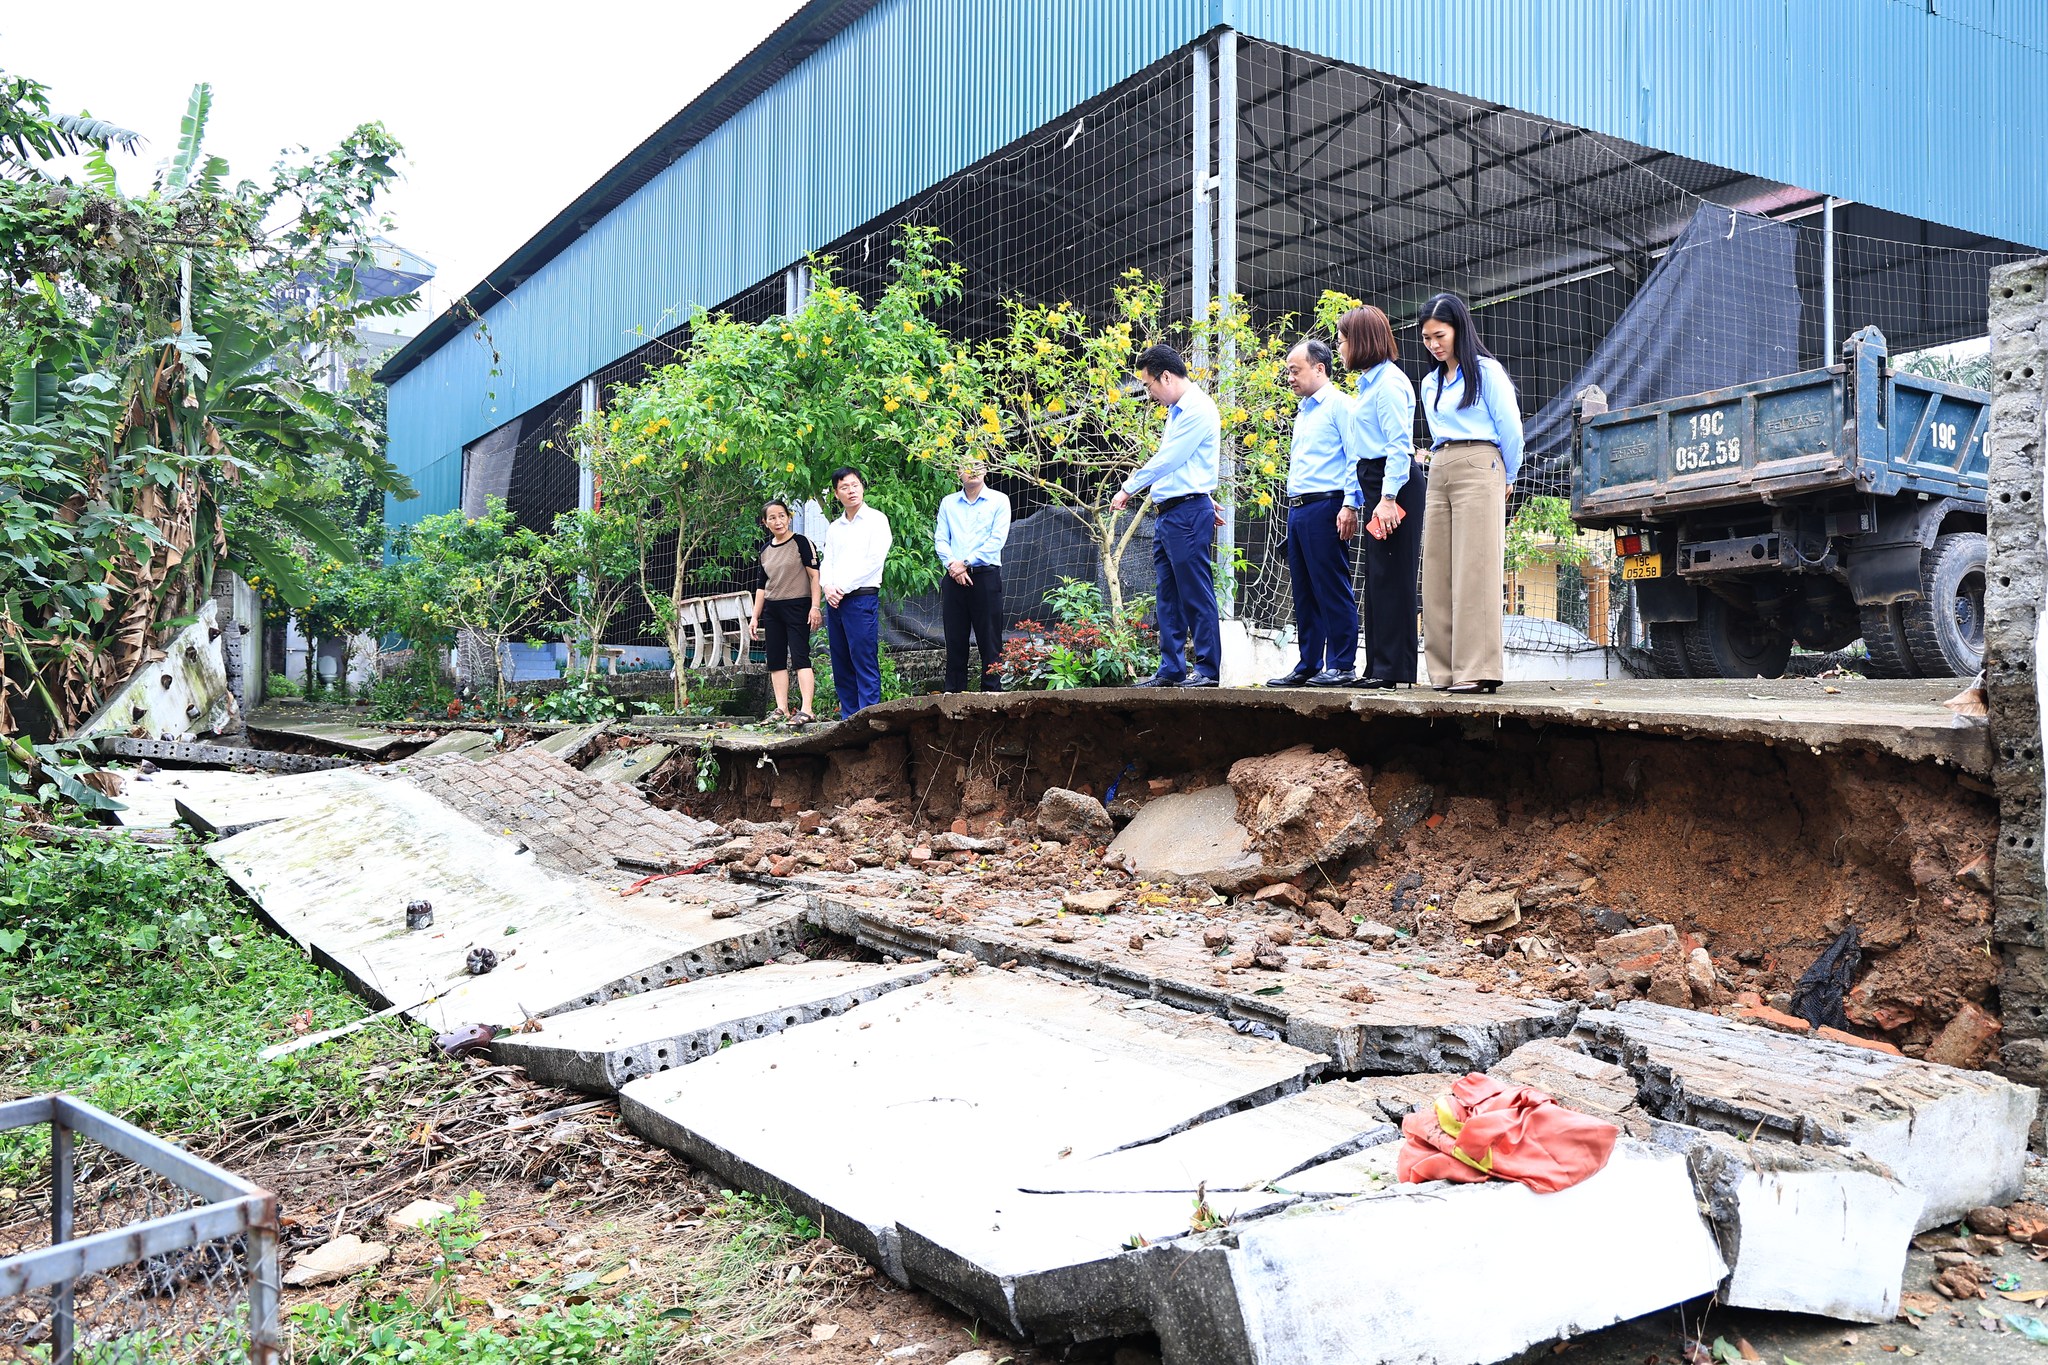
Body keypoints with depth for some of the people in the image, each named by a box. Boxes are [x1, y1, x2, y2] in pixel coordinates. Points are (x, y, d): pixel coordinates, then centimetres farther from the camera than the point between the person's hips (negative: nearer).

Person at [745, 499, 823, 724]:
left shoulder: (801, 543, -5)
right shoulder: (765, 550, 13)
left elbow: (814, 576, -9)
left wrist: (815, 607, -17)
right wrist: (755, 617, 16)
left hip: (797, 606, -7)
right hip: (772, 610, 7)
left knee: (799, 657, -14)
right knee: (775, 660, 4)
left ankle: (806, 710, -19)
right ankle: (782, 710, 8)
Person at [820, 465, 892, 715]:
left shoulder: (876, 520, 0)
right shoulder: (834, 528, 20)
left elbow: (874, 561, -9)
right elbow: (827, 563, 16)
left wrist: (843, 587, -10)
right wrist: (828, 588, -5)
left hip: (862, 599, -6)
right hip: (834, 601, 6)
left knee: (865, 664, -9)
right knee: (841, 666, 7)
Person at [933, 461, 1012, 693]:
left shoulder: (999, 500, 4)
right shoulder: (948, 503, 14)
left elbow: (997, 539, -6)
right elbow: (940, 539, 8)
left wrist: (966, 563, -10)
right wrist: (952, 565, -9)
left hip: (985, 576, -3)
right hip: (954, 578, 3)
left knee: (989, 639, -3)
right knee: (955, 640, 5)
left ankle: (992, 691, 1)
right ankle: (953, 694, 11)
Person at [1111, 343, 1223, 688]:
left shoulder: (1198, 409, -11)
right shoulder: (1176, 411, 19)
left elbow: (1166, 460, -15)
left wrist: (1128, 490, -6)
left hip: (1188, 512, -10)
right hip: (1167, 514, 10)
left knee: (1196, 593, -7)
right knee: (1168, 596, 9)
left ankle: (1208, 669, -3)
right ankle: (1171, 670, 13)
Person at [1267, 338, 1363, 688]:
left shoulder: (1339, 404, -4)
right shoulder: (1302, 411, 22)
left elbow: (1356, 457, -12)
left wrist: (1350, 505, -19)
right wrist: (1294, 507, 19)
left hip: (1325, 506, -9)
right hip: (1297, 510, 9)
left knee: (1333, 589, -7)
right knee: (1304, 593, 10)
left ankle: (1341, 666, -3)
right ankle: (1308, 666, 15)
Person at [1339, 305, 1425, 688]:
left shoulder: (1389, 380, -10)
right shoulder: (1369, 381, 19)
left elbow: (1398, 444, -17)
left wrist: (1389, 497, -22)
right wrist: (1355, 499, 21)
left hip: (1395, 483, -10)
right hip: (1376, 483, 10)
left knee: (1391, 577, -8)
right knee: (1376, 577, 10)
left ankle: (1395, 669, -6)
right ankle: (1377, 666, 14)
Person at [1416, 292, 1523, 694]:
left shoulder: (1486, 371, 2)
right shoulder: (1430, 383, 21)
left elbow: (1510, 428, 1)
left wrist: (1505, 478, 8)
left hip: (1478, 469, -6)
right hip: (1438, 475, 7)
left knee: (1474, 570, -12)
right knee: (1437, 574, -1)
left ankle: (1479, 669, -14)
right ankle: (1447, 669, 0)